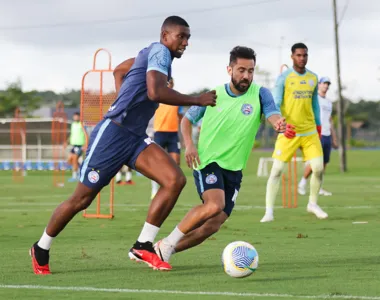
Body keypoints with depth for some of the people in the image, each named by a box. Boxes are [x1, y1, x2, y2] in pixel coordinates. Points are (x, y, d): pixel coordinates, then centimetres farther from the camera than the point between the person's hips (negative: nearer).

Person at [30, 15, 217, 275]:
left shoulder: (151, 54, 16)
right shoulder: (160, 52, -12)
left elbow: (121, 68, 32)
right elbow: (155, 93, -29)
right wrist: (197, 101, -21)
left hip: (135, 138, 9)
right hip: (113, 134, -9)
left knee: (176, 180, -12)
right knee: (82, 199, 1)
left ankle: (143, 246, -8)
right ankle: (41, 249, 22)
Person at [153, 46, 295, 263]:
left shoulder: (260, 95, -4)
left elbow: (273, 115, -22)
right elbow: (187, 120, 12)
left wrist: (280, 124, -47)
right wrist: (189, 144, -8)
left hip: (234, 169, 3)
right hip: (207, 161, -3)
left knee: (212, 226, -1)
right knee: (215, 205, -30)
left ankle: (163, 250, 16)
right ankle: (168, 243, -14)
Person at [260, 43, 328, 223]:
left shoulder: (313, 78, 10)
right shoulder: (284, 78, -5)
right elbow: (275, 104, -9)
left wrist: (318, 125, 18)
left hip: (310, 131, 4)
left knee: (318, 168, -3)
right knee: (277, 169, -9)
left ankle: (313, 204, 20)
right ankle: (269, 211, -3)